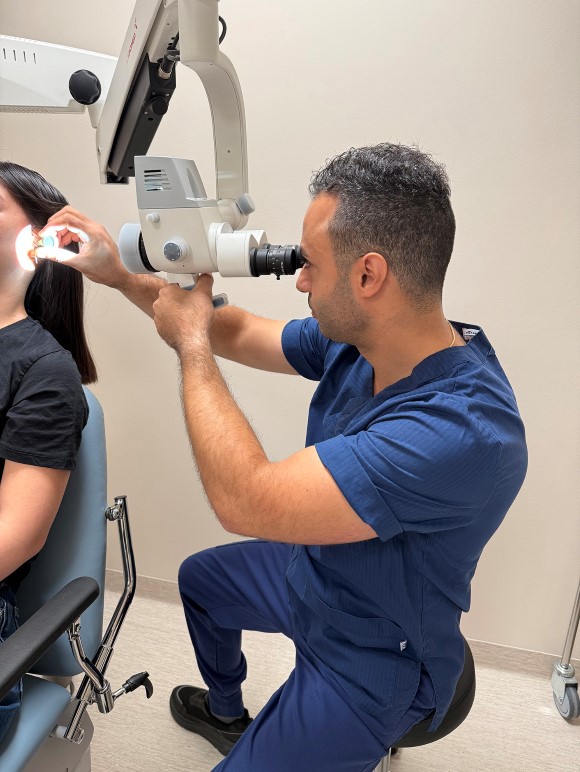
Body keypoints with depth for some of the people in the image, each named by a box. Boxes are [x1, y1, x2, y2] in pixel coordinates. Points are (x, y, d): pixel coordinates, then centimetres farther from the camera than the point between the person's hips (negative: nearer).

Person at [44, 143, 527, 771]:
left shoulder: (465, 429, -41)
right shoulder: (351, 342, -16)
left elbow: (244, 500, -41)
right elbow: (239, 331, -1)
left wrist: (192, 346, -28)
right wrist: (117, 273, -3)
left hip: (373, 660, -7)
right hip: (312, 572, 8)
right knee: (199, 577, 27)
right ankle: (225, 712, 52)